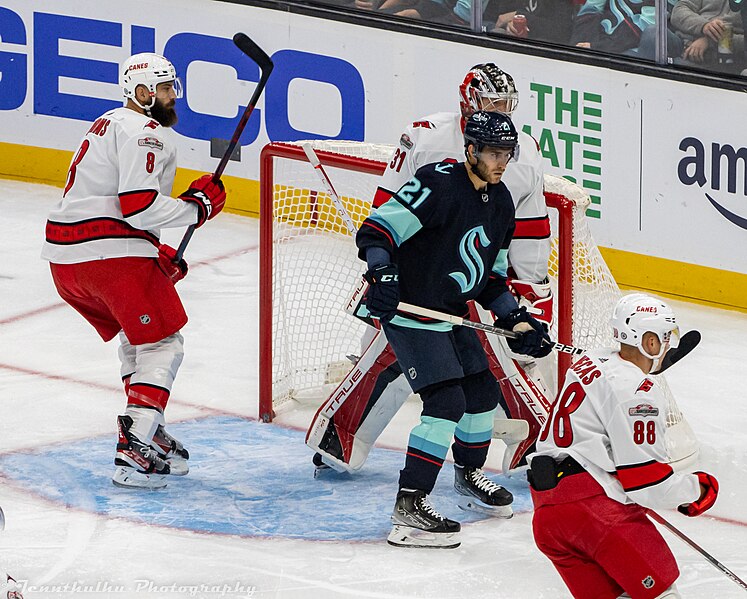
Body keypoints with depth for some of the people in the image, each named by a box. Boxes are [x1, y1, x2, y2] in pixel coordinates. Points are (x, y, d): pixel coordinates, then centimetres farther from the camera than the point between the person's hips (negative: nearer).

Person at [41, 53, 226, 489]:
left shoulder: (109, 125, 25)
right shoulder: (144, 132, -9)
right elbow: (139, 205, -20)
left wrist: (156, 253, 19)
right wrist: (198, 205, -6)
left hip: (66, 256, 10)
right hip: (111, 255, -10)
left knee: (136, 337, 26)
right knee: (162, 344, -4)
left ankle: (149, 434, 25)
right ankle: (134, 452, -15)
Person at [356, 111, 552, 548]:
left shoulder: (500, 202, 8)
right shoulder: (439, 185, -20)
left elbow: (492, 276, 17)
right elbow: (375, 230, -23)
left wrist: (517, 320, 7)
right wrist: (382, 275, -37)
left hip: (452, 314, 9)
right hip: (410, 312, -9)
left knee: (484, 393, 18)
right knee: (447, 402, -18)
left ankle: (469, 472, 45)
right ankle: (408, 508, -18)